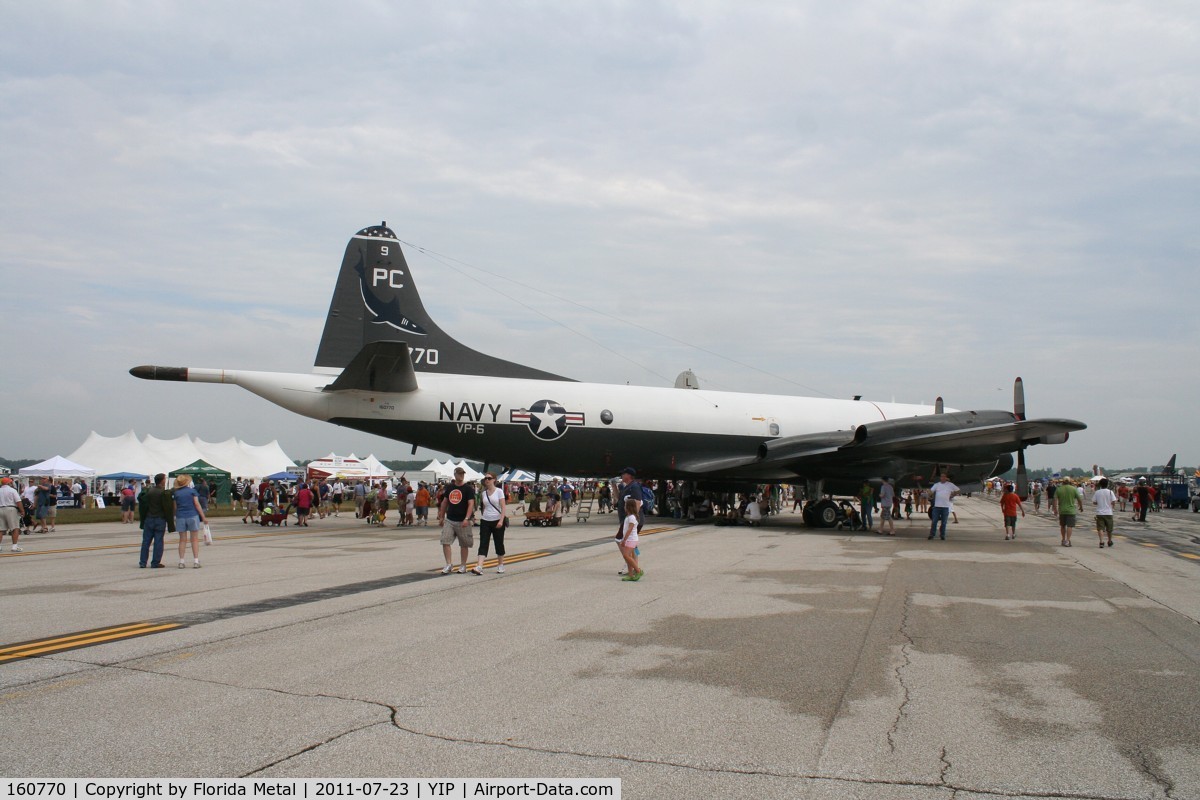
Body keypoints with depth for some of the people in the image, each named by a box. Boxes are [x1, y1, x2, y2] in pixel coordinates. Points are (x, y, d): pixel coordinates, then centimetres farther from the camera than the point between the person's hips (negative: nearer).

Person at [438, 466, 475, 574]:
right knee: (445, 542, -7)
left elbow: (471, 504, -14)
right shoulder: (449, 487, 10)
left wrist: (467, 519, -25)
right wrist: (441, 517, 16)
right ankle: (448, 564, 1)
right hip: (449, 520, 4)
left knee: (464, 544, 5)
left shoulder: (468, 488, -6)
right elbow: (444, 502, 18)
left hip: (462, 521, -4)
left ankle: (463, 566, 17)